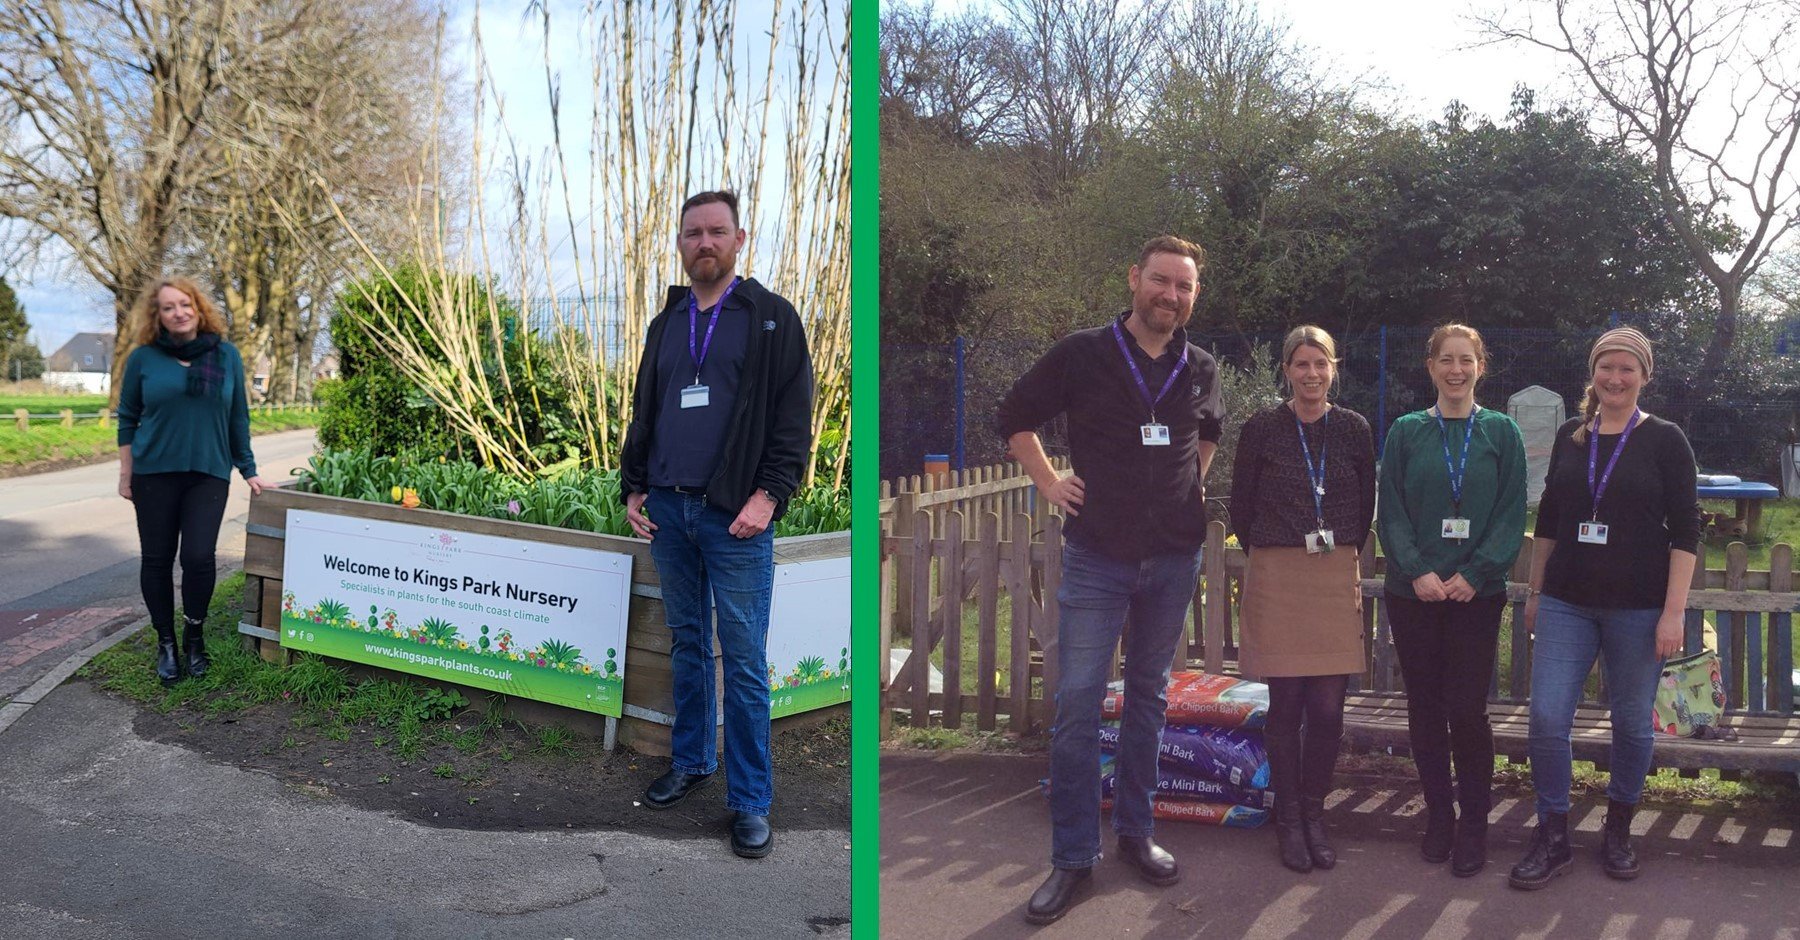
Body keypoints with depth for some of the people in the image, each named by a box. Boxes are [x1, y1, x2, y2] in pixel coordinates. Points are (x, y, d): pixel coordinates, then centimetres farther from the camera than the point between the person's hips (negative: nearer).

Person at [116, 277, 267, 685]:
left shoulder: (226, 356, 4)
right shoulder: (143, 357, 0)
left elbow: (238, 417, 9)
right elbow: (127, 418, 6)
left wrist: (248, 470, 8)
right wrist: (125, 474, 4)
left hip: (209, 474, 0)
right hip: (154, 473, 0)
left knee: (199, 557, -10)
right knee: (157, 558, 5)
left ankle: (194, 637, 12)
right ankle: (166, 643, 20)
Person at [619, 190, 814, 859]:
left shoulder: (771, 318, -1)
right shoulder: (665, 325, 15)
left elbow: (794, 418, -6)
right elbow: (643, 415, 21)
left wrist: (768, 495, -15)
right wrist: (633, 489, 10)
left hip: (735, 516, -5)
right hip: (667, 511, 5)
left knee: (744, 660, -2)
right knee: (687, 645, 15)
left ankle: (750, 800, 6)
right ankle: (690, 761, 29)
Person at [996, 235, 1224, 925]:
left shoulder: (1201, 369, 5)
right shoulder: (1082, 354, -6)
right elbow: (1015, 417, 5)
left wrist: (1191, 485, 12)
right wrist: (1050, 483, -2)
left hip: (1173, 558, 4)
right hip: (1096, 557, -3)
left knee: (1148, 697, 12)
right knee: (1078, 702, -5)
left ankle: (1136, 833, 26)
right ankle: (1072, 858, 5)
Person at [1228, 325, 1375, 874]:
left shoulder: (1353, 429, 5)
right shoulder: (1261, 429, -1)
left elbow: (1366, 504, 15)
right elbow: (1242, 505, 7)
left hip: (1336, 578, 2)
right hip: (1277, 579, -2)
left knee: (1328, 709, 1)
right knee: (1286, 705, 1)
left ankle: (1314, 813, 18)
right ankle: (1288, 819, 15)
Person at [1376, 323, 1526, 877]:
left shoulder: (1500, 432, 6)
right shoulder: (1406, 432, 6)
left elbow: (1511, 515, 0)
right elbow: (1390, 513, 2)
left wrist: (1474, 573, -12)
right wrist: (1417, 571, -12)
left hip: (1477, 592, -1)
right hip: (1413, 594, 1)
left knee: (1466, 708, -5)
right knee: (1425, 707, 6)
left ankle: (1474, 823, 12)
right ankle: (1438, 815, 21)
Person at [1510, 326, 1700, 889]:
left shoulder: (1665, 441, -1)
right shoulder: (1570, 436, 9)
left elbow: (1685, 532, -4)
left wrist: (1674, 611, -11)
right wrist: (1535, 593, 14)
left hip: (1638, 607, -2)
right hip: (1567, 602, 3)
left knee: (1632, 723, 7)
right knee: (1546, 717, -5)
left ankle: (1618, 830, 27)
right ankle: (1553, 837, 8)